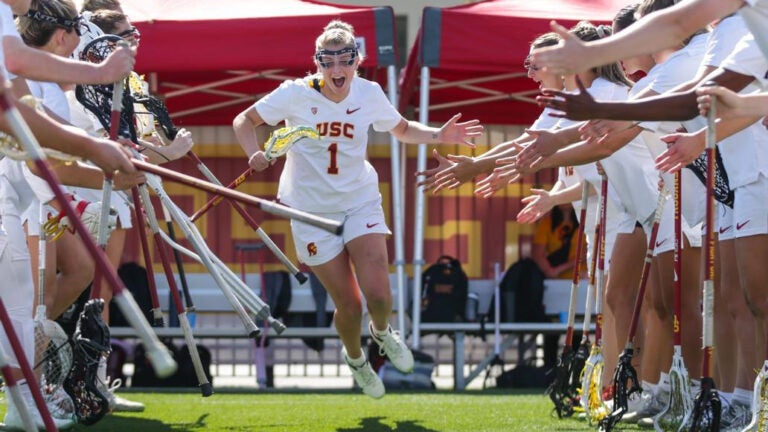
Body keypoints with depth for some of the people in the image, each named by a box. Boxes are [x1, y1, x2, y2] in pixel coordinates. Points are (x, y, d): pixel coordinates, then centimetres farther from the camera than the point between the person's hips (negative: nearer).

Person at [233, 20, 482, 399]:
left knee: (378, 295, -15)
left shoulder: (369, 94, -6)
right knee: (348, 305, -1)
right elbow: (244, 120, -6)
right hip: (313, 211, -2)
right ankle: (355, 359, 33)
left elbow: (403, 130, 11)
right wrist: (254, 154, -26)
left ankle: (381, 332, 23)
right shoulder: (296, 94, -15)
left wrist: (439, 136, -8)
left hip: (361, 202, 2)